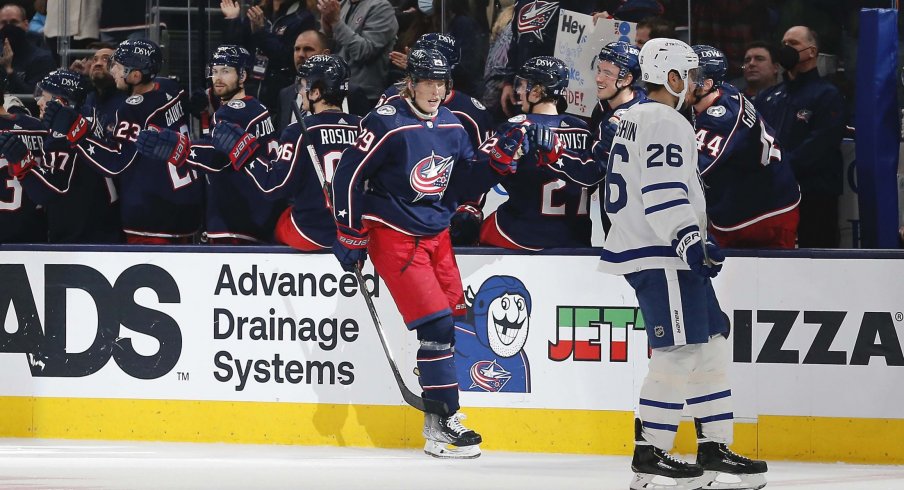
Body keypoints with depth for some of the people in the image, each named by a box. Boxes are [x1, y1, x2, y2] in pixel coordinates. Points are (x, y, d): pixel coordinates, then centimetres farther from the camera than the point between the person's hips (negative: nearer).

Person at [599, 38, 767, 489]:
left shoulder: (636, 120, 22)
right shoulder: (665, 122, -12)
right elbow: (663, 193, -23)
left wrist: (698, 243, 26)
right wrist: (690, 241, -28)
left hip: (665, 253, 11)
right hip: (660, 255, -11)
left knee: (710, 344, 11)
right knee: (679, 352, -11)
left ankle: (714, 447, 12)